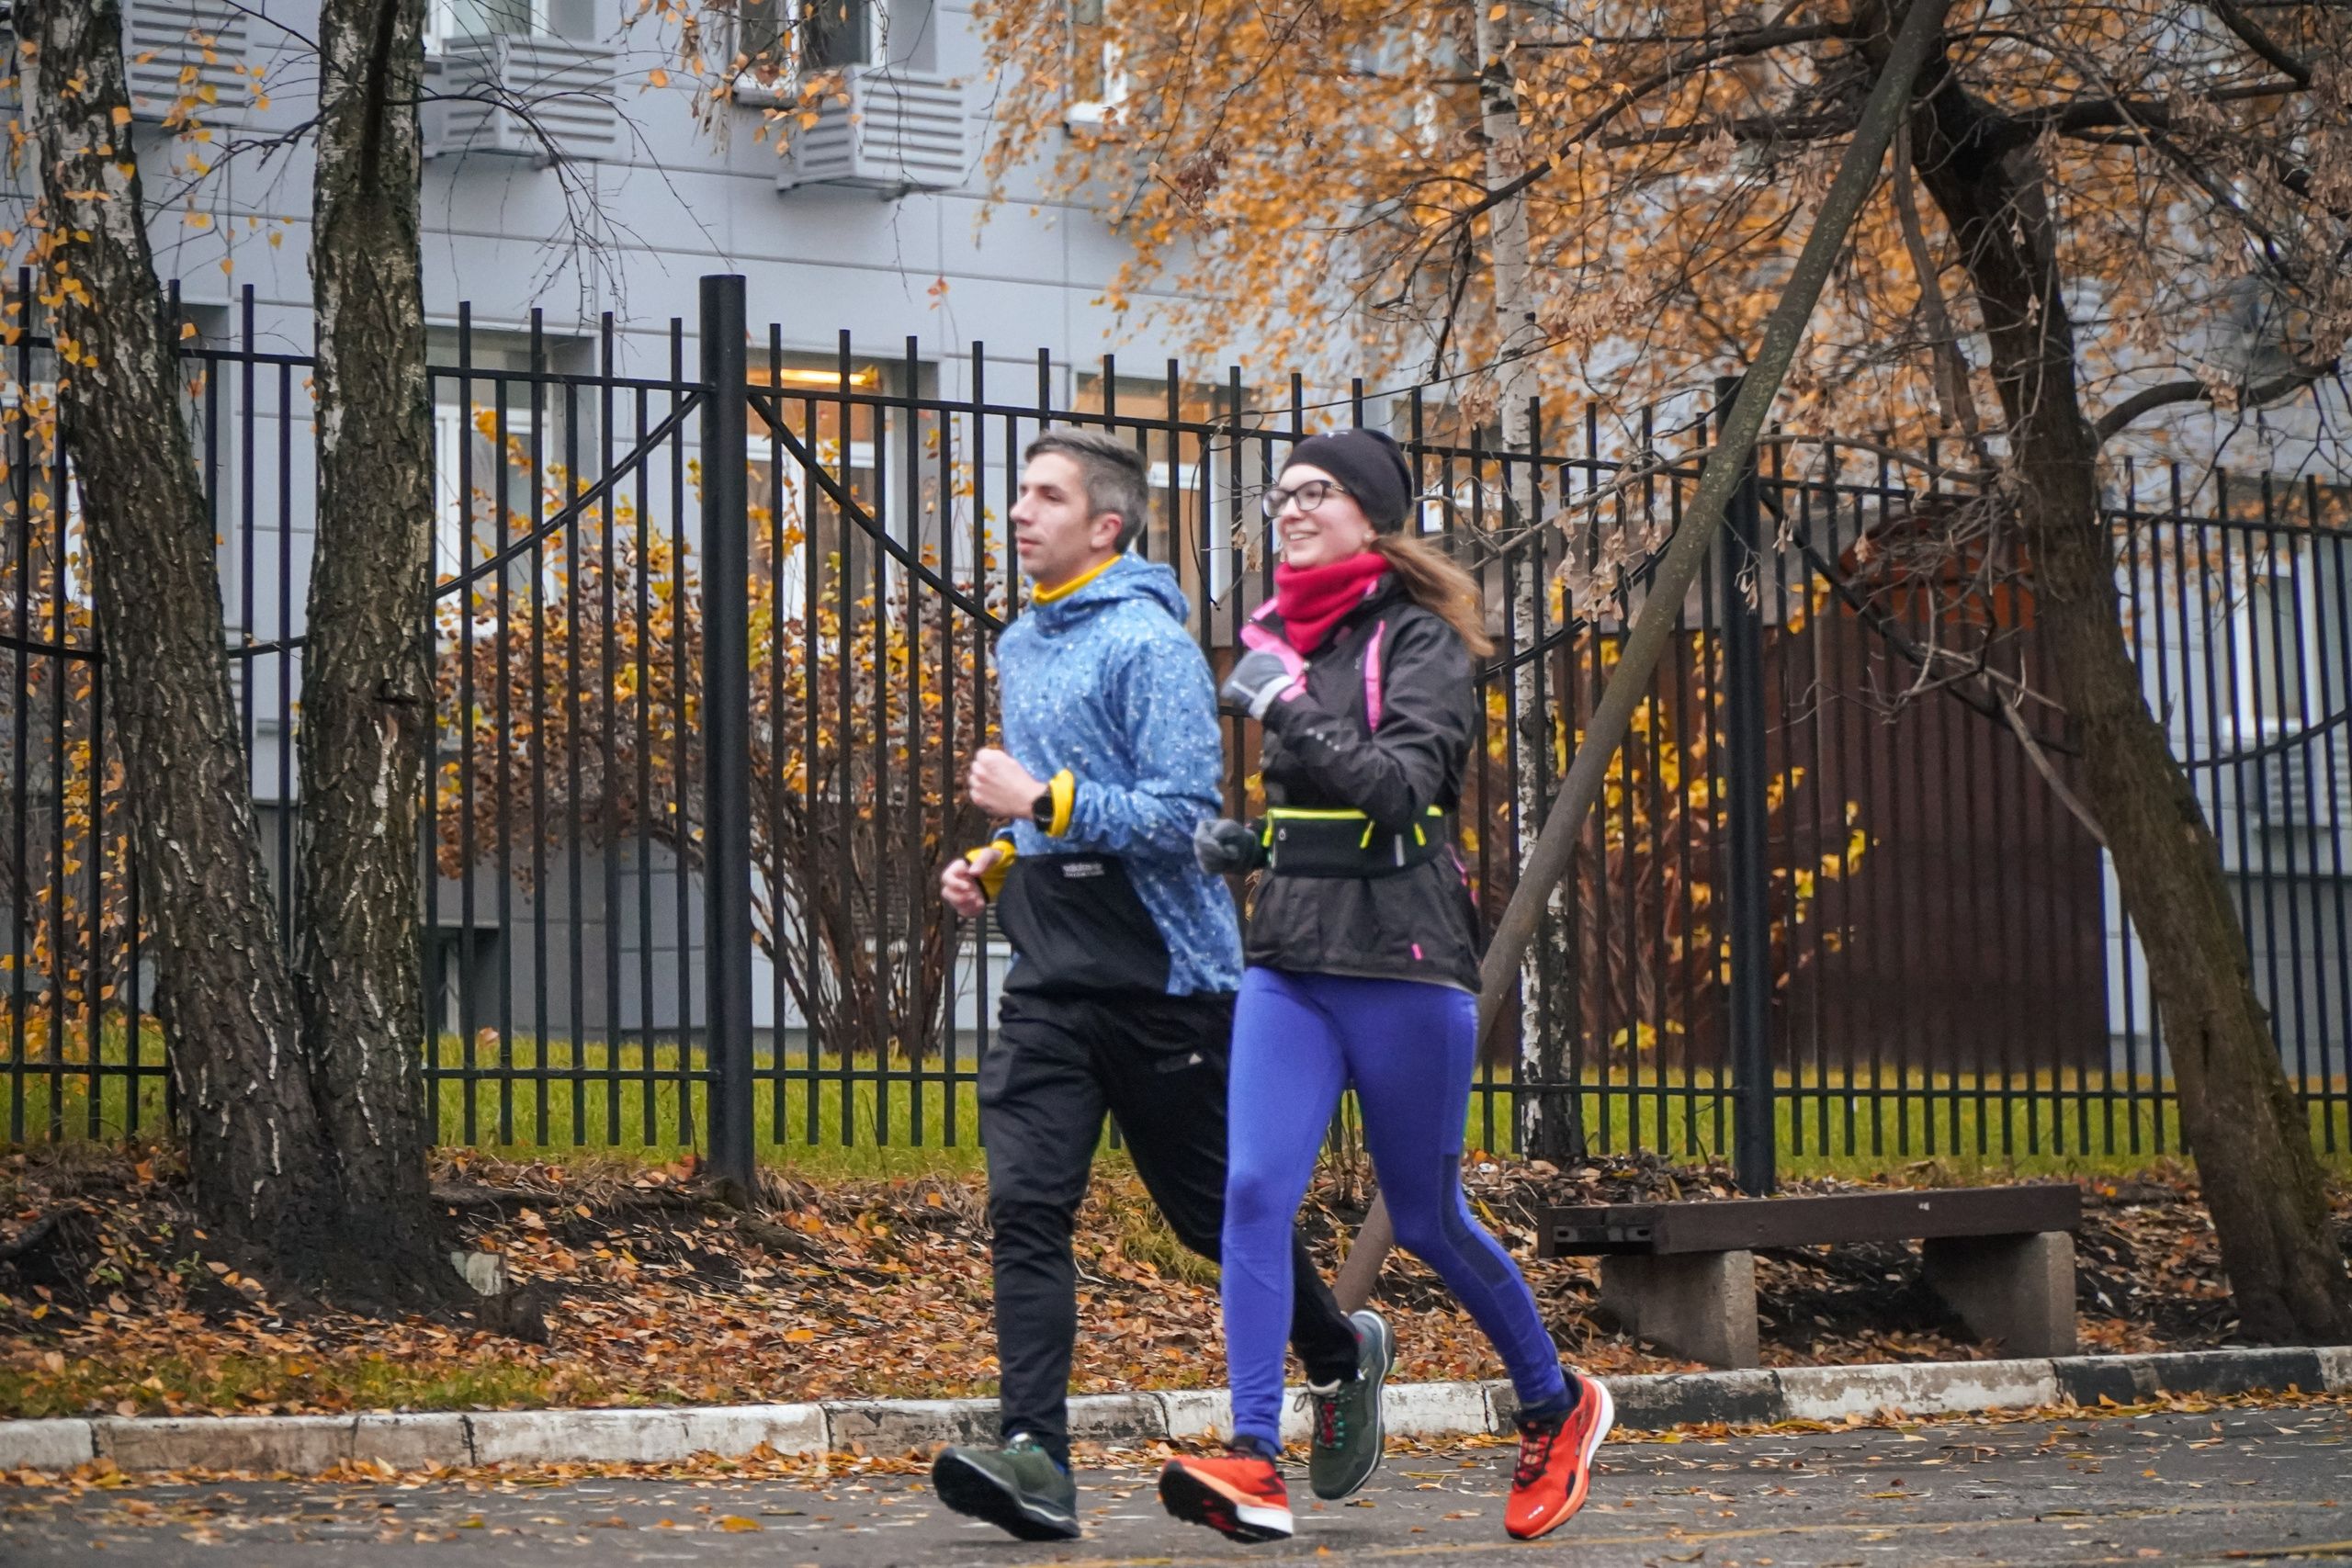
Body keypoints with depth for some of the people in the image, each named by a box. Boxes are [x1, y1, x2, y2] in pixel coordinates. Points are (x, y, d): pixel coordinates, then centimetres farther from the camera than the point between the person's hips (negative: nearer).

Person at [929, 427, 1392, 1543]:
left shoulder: (1148, 645, -11)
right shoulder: (1019, 649, 16)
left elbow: (1183, 819, -17)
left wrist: (1043, 801, -19)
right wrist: (996, 865, 12)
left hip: (1161, 979, -7)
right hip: (1050, 987, 7)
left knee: (1215, 1209, 7)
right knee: (1026, 1208, -10)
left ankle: (1341, 1357, 33)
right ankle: (1034, 1459, -16)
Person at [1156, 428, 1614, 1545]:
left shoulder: (1417, 637, -6)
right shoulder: (1285, 639, 15)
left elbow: (1403, 785, -20)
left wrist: (1286, 708, -23)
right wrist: (1243, 844, 9)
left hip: (1402, 962, -6)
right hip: (1287, 961, 6)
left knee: (1425, 1219, 6)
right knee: (1254, 1191, -13)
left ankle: (1557, 1408, 29)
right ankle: (1254, 1465, -17)